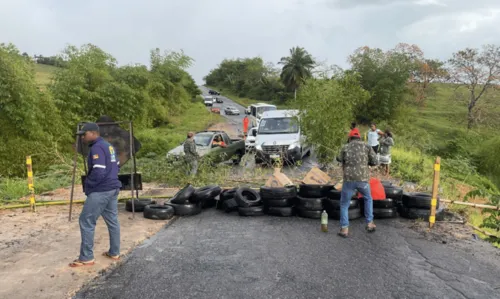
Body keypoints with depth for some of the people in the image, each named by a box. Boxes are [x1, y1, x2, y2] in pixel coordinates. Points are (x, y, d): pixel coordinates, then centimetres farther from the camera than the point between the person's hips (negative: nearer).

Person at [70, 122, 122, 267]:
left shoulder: (96, 148, -16)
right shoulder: (108, 146, 13)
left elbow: (98, 172, -23)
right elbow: (116, 166, 21)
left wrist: (87, 185, -9)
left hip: (100, 191, -10)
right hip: (113, 188, 10)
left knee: (86, 222, -1)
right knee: (112, 220, 14)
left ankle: (86, 258, 4)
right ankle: (114, 253, 22)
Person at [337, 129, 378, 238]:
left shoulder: (345, 148, 10)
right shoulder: (367, 146, 9)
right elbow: (374, 161, 6)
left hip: (348, 179, -1)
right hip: (363, 179, 1)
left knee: (344, 204, 14)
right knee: (368, 199, 28)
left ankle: (344, 229, 9)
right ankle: (370, 223, 30)